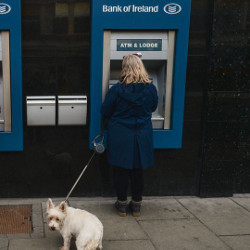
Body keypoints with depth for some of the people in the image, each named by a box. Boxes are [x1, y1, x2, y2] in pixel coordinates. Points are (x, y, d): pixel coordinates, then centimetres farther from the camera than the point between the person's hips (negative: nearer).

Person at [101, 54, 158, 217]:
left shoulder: (117, 89, -14)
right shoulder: (150, 89, -6)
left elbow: (105, 112, -5)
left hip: (120, 136, -2)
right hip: (142, 136, 2)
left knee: (121, 171, 10)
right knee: (138, 171, 13)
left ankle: (122, 205, 19)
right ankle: (136, 205, 23)